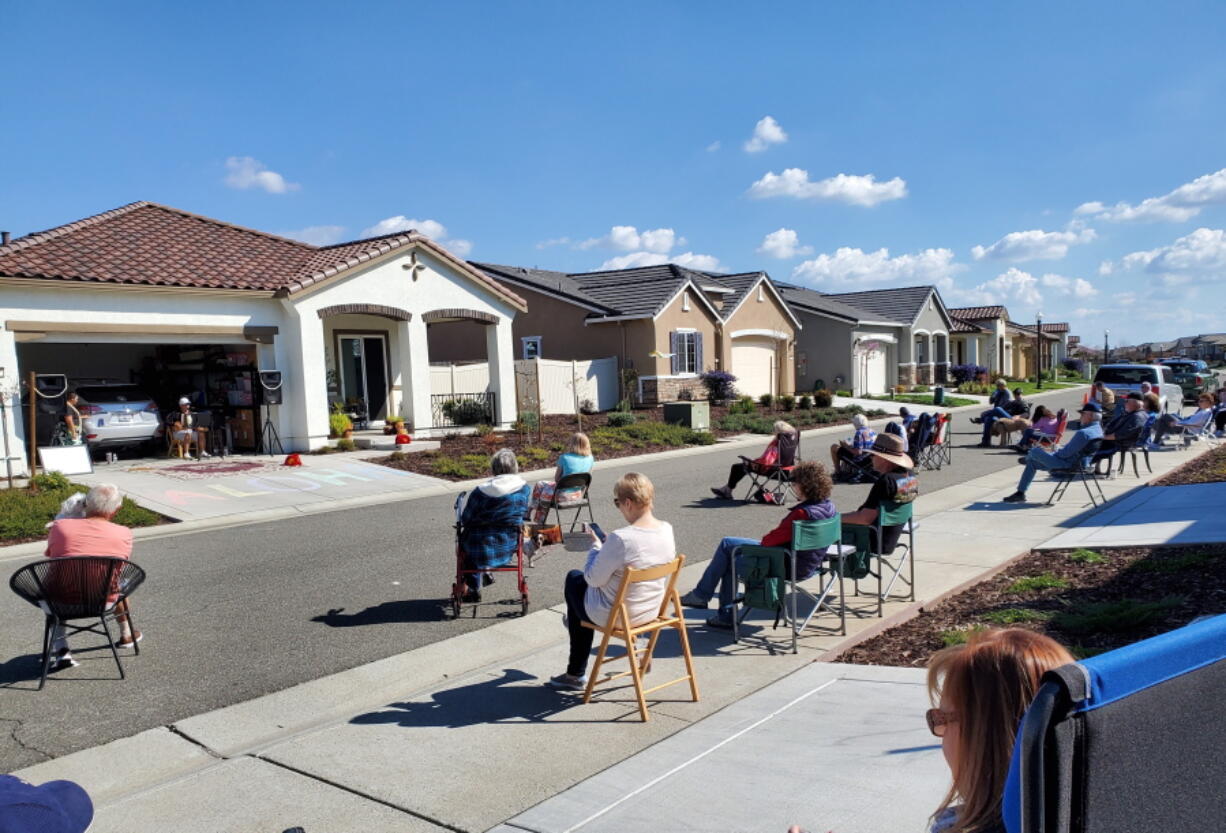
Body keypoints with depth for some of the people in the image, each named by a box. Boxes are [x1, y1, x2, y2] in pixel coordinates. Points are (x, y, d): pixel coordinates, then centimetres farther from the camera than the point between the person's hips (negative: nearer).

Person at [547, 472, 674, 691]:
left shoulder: (620, 539, -32)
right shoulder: (667, 530, -9)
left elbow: (593, 578, -21)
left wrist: (596, 546, -3)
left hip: (614, 616, -7)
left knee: (574, 577, 22)